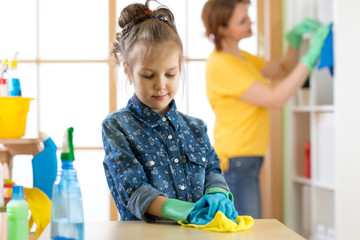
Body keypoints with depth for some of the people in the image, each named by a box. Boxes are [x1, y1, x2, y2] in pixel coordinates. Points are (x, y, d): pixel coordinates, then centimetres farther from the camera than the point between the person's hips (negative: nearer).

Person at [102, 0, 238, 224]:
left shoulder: (195, 127, 17)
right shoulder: (116, 126, 1)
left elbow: (212, 170, 13)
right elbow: (132, 189, -8)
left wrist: (217, 195, -11)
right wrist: (178, 209, -24)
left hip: (199, 231, 6)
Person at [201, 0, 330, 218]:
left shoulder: (242, 58, 15)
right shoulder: (221, 65, -16)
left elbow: (283, 70, 21)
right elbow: (276, 98, -18)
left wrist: (295, 38, 5)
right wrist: (311, 55, -17)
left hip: (249, 162, 10)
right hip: (235, 163, -10)